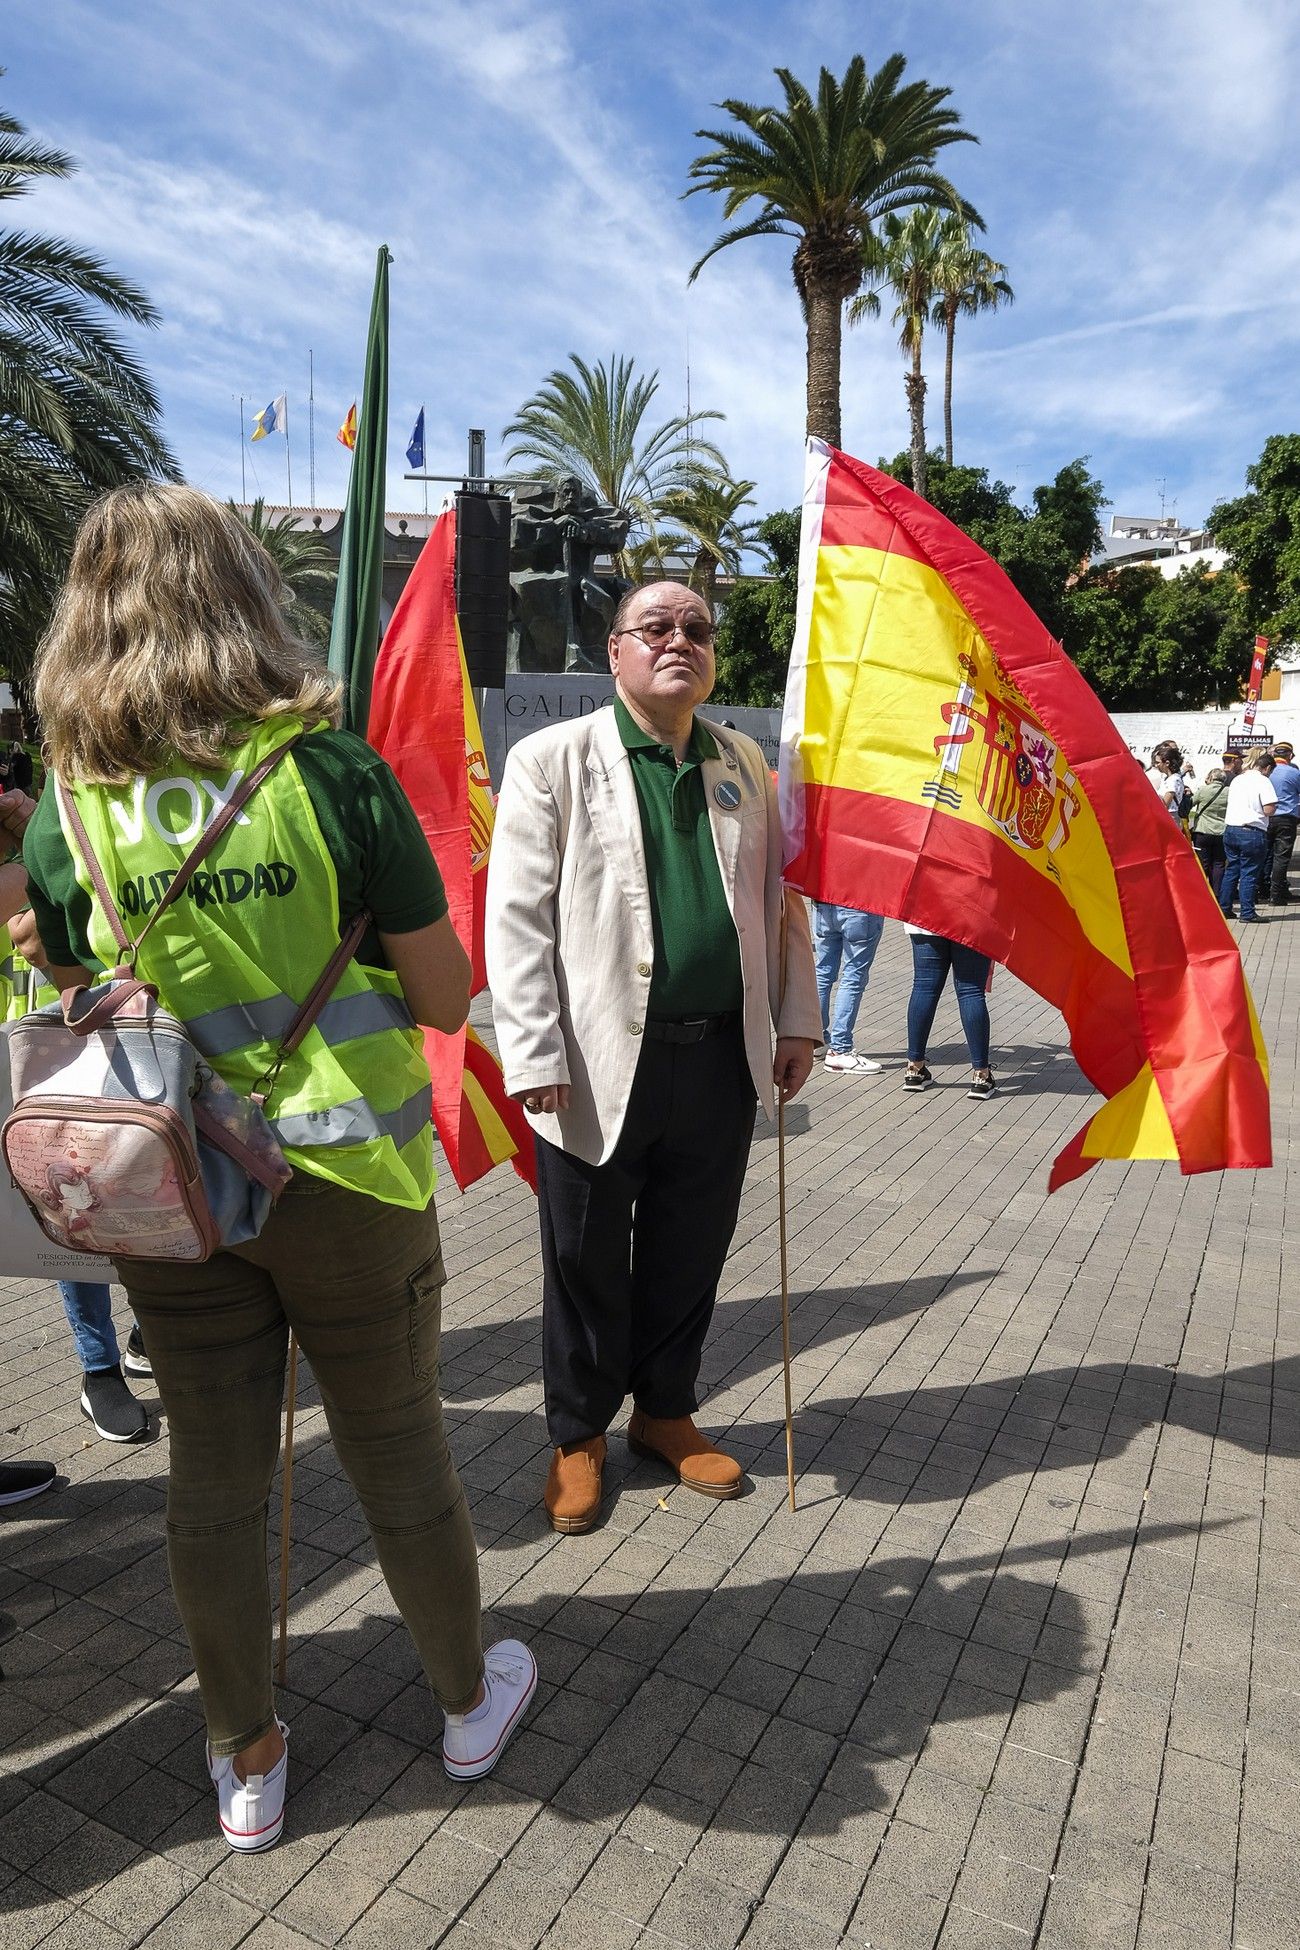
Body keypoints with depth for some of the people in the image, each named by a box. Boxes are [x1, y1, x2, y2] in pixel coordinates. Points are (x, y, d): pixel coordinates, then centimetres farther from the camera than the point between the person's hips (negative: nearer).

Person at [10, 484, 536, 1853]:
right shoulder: (333, 772, -13)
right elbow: (445, 997, -10)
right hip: (346, 1178, -2)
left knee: (212, 1475, 17)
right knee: (398, 1451, 16)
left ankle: (245, 1762, 38)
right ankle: (467, 1700, 40)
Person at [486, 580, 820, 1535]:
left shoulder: (744, 763, 11)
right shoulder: (553, 760, -4)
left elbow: (780, 898, 16)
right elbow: (517, 918, -8)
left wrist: (796, 1021, 11)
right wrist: (536, 1059, -13)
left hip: (722, 1058, 4)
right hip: (603, 1063, -4)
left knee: (691, 1253, 16)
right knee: (587, 1262, 11)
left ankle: (666, 1411, 38)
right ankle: (579, 1434, 32)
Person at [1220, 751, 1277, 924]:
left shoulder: (1236, 779, 13)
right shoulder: (1262, 781, -9)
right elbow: (1269, 810, -16)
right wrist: (1272, 809, 5)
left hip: (1230, 830, 6)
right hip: (1252, 832, -6)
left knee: (1231, 870, 14)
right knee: (1249, 874, -1)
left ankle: (1224, 908, 16)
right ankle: (1247, 913, 1)